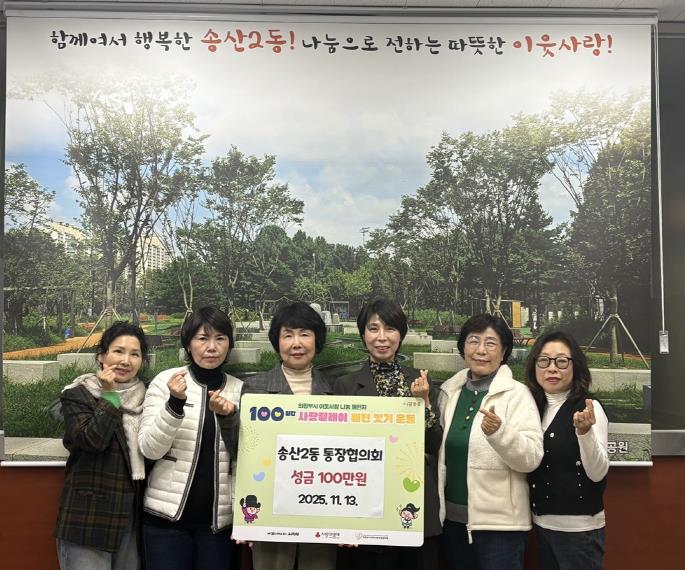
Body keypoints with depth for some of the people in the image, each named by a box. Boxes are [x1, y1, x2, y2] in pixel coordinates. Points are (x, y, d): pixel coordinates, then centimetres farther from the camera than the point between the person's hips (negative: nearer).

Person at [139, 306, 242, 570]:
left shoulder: (239, 389, 4)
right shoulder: (166, 380, -4)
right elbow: (150, 449, -9)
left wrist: (229, 417, -14)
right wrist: (175, 402, -23)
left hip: (219, 518, 2)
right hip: (168, 515, -2)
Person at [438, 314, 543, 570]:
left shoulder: (517, 394, -8)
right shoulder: (449, 391, 5)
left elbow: (532, 458, -17)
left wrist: (499, 432, -32)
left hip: (499, 522, -5)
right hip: (453, 519, 5)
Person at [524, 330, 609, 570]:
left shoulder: (588, 408, -13)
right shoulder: (536, 407, 4)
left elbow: (597, 473, -18)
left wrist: (584, 431, -34)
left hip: (579, 527, -6)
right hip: (542, 523, 6)